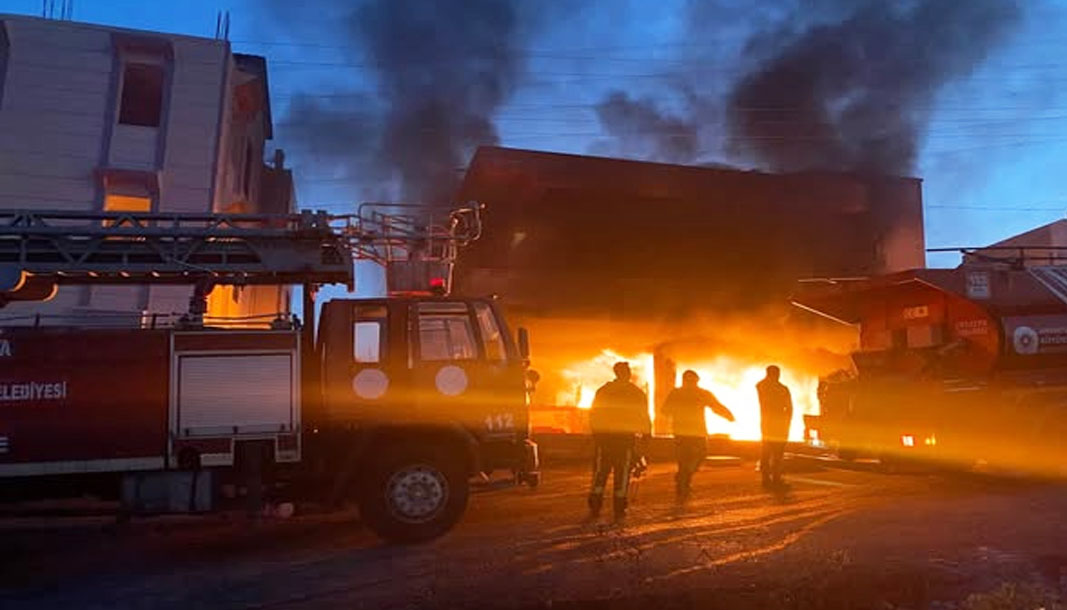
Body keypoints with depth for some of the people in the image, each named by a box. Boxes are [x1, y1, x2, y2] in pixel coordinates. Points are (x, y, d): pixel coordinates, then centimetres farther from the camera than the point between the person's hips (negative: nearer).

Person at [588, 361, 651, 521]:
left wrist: (595, 432, 13)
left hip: (603, 436, 1)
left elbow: (593, 414, 6)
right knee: (622, 473, 6)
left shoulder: (603, 390, 5)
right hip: (626, 436, -1)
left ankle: (594, 508, 6)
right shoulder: (637, 393, 2)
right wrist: (647, 435, 14)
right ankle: (619, 510, 6)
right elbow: (644, 417, 4)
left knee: (600, 472, 8)